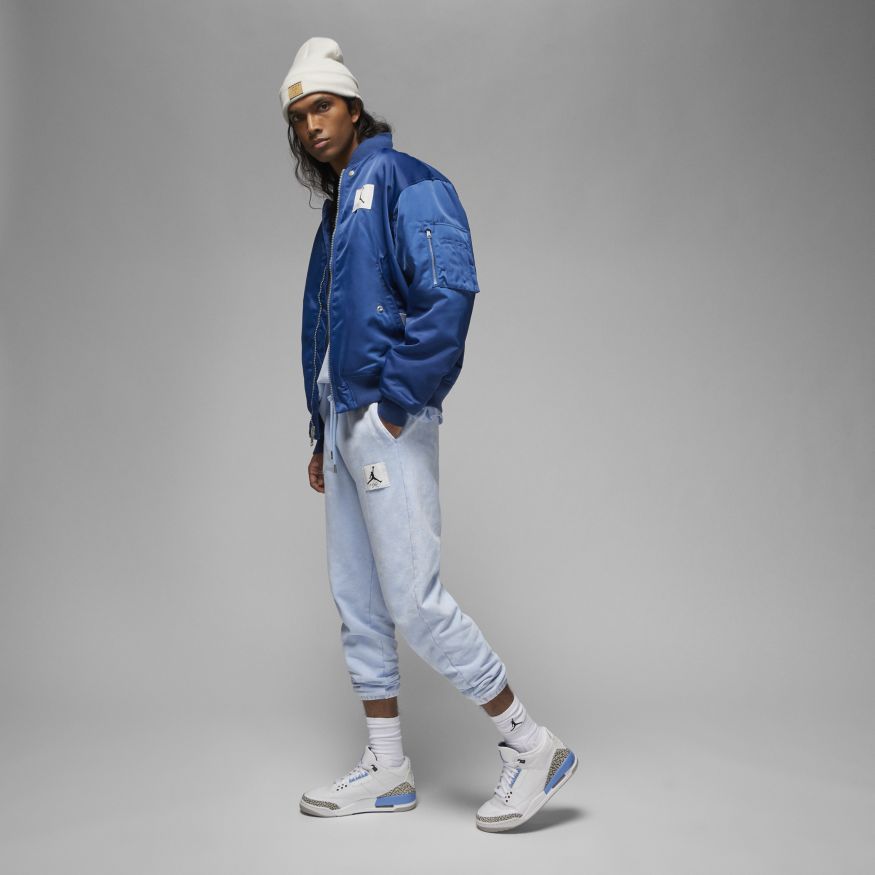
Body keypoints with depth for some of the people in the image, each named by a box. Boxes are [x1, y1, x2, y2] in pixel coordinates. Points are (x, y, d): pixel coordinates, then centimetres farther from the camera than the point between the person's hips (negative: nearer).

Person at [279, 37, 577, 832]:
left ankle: (533, 747, 4)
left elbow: (451, 288, -20)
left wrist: (402, 397, -19)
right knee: (357, 601, 11)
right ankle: (387, 769, 21)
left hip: (387, 421, -9)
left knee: (414, 599, -11)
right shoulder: (335, 211, 22)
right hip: (343, 423, 10)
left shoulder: (403, 183, -5)